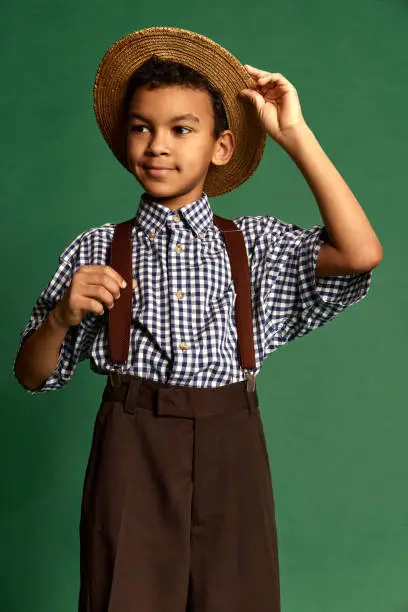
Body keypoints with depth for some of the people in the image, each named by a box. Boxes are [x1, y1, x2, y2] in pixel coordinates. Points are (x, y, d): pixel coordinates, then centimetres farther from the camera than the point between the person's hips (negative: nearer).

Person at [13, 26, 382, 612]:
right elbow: (33, 376, 8)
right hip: (131, 453, 0)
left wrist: (296, 135, -10)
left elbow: (361, 255, -15)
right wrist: (63, 316, -14)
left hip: (229, 453, 1)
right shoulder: (96, 251, 4)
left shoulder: (258, 245, 4)